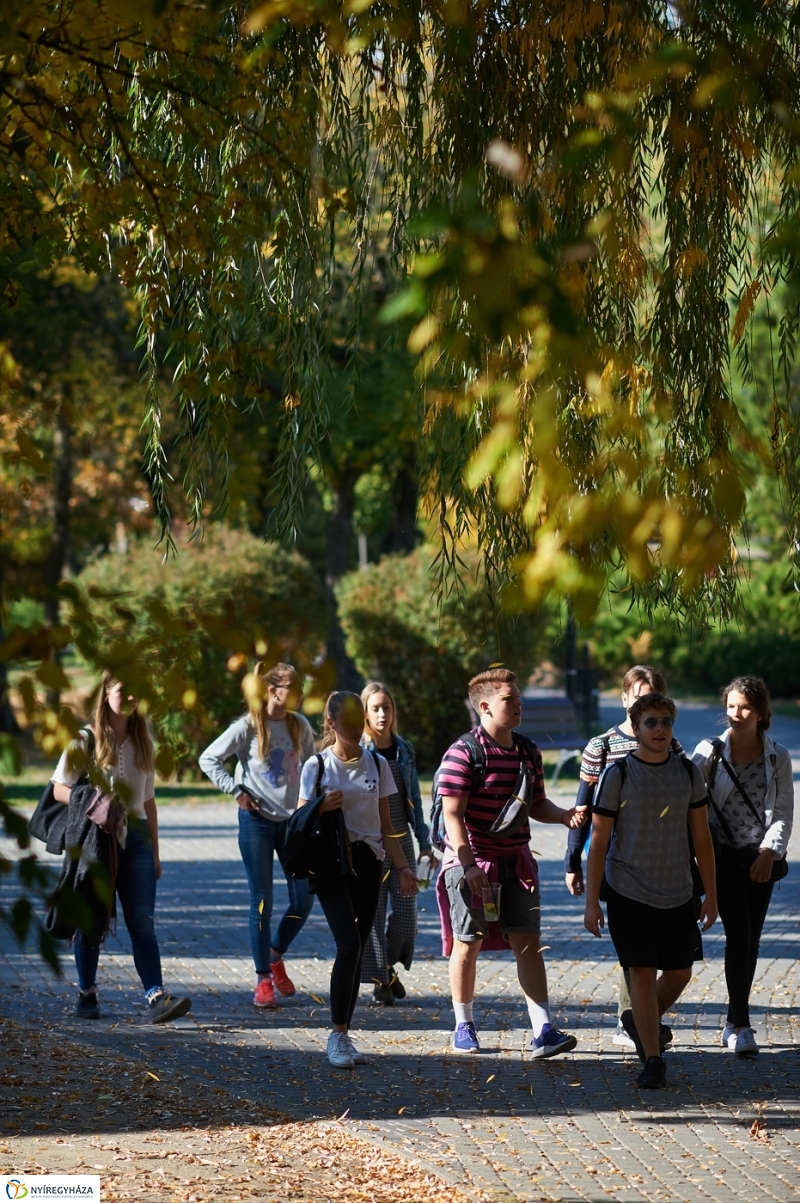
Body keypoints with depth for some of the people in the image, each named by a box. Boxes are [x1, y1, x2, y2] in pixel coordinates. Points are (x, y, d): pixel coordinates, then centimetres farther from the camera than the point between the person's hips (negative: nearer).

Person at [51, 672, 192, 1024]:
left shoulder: (142, 742, 13)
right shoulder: (86, 740, 0)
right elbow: (60, 790, -5)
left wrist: (154, 851, 14)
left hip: (135, 837, 3)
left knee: (142, 921, -6)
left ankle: (156, 997, -15)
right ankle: (86, 993, 17)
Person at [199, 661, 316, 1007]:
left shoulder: (300, 726, 5)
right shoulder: (249, 727, -7)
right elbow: (209, 759, -4)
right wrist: (237, 791, -9)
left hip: (293, 820, 4)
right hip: (257, 821, -4)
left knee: (303, 900, 1)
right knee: (262, 901, -2)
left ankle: (276, 956, 26)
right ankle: (263, 978, 6)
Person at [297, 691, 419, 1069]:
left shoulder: (377, 765, 9)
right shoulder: (317, 766, 0)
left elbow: (386, 825, 13)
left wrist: (402, 867, 5)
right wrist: (322, 808, -18)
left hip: (367, 861, 4)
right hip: (332, 863, -4)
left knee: (357, 951, 3)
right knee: (349, 945, -17)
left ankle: (343, 1036, 10)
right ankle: (338, 1034, -11)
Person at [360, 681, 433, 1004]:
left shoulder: (404, 750, 8)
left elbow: (414, 799, 12)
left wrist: (424, 842, 10)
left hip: (401, 840, 4)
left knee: (406, 910, 2)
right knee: (373, 911, -1)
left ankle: (390, 967, 24)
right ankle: (378, 979, 10)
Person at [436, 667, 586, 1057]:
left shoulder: (528, 752, 9)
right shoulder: (464, 752, -12)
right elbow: (452, 813, -16)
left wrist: (564, 816, -2)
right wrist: (468, 863, -23)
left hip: (516, 863, 5)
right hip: (471, 863, -5)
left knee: (528, 943, -2)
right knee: (468, 944, 5)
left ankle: (543, 1031, -6)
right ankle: (464, 1027, 20)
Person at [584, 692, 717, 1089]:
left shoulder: (689, 773, 4)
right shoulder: (617, 775, -6)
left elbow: (701, 835, 10)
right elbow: (598, 841, -5)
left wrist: (711, 893, 8)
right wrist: (591, 902, -8)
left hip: (678, 893, 4)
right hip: (628, 892, -4)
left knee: (680, 973, 8)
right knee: (643, 973, -5)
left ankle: (638, 1020, 35)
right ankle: (653, 1060, 3)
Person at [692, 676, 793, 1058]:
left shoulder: (777, 757, 4)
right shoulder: (710, 752, -1)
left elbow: (783, 813, 4)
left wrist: (769, 853, -8)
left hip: (760, 858, 2)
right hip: (723, 855, -2)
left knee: (751, 940, 5)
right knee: (738, 937, -12)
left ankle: (734, 1022, 17)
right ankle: (742, 1026, -11)